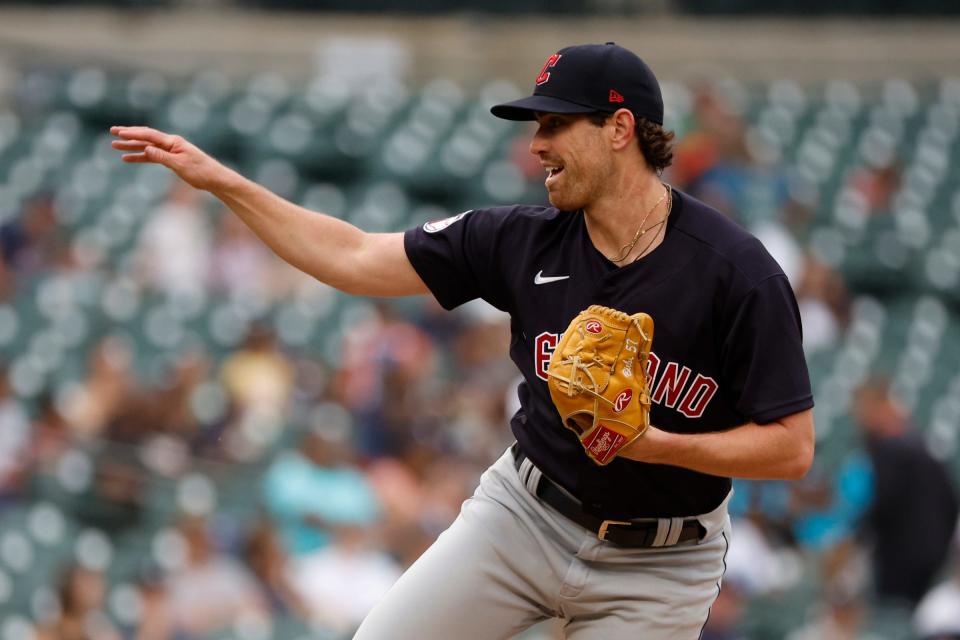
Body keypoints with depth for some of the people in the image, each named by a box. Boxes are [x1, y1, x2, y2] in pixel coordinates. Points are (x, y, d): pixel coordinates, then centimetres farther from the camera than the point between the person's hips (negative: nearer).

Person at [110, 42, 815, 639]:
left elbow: (792, 447, -16)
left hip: (654, 569, -4)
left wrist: (658, 445, -28)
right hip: (523, 517, 4)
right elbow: (355, 259, 2)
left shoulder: (737, 271, -17)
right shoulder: (524, 241, -3)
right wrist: (220, 180, -1)